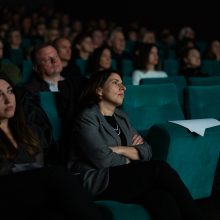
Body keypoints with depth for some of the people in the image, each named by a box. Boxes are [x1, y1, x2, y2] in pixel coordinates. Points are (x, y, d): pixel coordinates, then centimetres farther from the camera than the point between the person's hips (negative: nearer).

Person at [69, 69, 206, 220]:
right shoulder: (87, 118, -3)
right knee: (159, 169, -24)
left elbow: (146, 152, 9)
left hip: (123, 176, 6)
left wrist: (122, 150, -9)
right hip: (98, 181, -6)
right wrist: (130, 157, 1)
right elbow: (103, 159, -16)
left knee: (163, 199, -27)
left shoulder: (121, 116, 20)